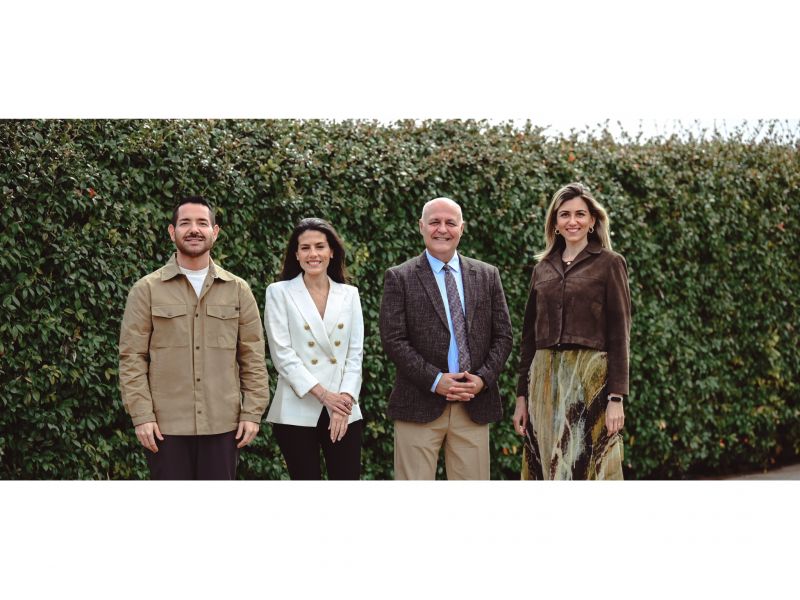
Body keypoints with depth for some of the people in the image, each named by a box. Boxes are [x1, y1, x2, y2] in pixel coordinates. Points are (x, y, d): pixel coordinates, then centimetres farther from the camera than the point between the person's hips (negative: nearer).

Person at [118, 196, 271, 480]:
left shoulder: (238, 290, 8)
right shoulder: (147, 290, 2)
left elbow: (253, 357, 8)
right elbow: (132, 358, -1)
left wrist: (252, 412, 1)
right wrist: (141, 416, -9)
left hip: (222, 424, 2)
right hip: (166, 425, -2)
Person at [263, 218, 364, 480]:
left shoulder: (349, 294, 11)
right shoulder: (279, 293, 2)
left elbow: (355, 353, 7)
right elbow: (282, 354, -5)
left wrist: (345, 398, -7)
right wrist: (322, 393, -13)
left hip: (344, 411, 2)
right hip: (297, 412, -2)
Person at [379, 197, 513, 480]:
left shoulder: (487, 275, 12)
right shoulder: (399, 278, 2)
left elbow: (503, 335, 10)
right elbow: (393, 340, -5)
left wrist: (483, 378, -6)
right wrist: (435, 380, -14)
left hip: (475, 404, 3)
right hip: (420, 404, -3)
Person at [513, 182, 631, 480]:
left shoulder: (609, 264, 1)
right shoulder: (543, 268, 14)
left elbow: (619, 334, -4)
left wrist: (616, 397, -11)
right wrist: (522, 395, 11)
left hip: (590, 380, -5)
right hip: (545, 379, 5)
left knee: (590, 470, -5)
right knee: (546, 470, 5)